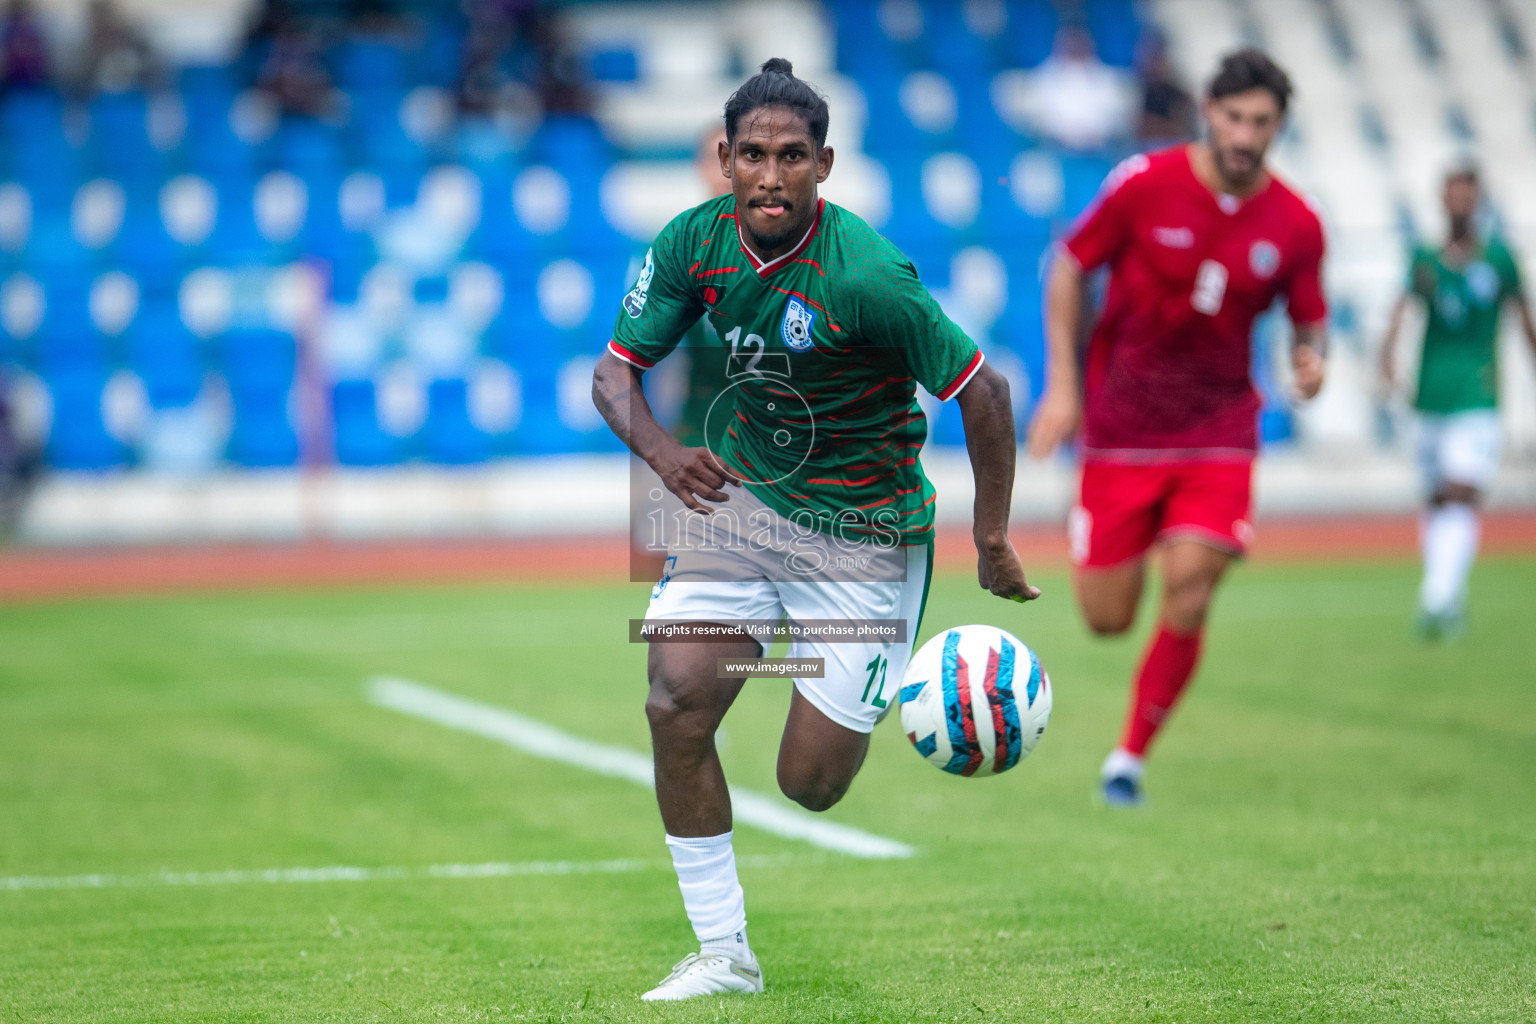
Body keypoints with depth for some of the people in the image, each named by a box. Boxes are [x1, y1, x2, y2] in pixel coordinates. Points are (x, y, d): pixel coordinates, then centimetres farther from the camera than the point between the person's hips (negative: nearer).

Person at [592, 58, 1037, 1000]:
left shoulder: (865, 275, -26)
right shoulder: (695, 243, -10)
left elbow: (984, 391, -18)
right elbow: (617, 369, -1)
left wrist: (993, 542, -13)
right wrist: (661, 450, -23)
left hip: (863, 529, -4)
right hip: (743, 496, 4)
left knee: (810, 783, -3)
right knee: (676, 704, -15)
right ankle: (725, 955, -2)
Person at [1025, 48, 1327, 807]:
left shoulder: (1295, 225, -4)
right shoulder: (1145, 184, -10)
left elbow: (1309, 320, 9)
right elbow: (1070, 267, 1)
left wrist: (1310, 359, -16)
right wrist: (1062, 384, -4)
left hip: (1218, 434, 1)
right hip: (1122, 430, -1)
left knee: (1186, 603, -14)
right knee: (1107, 619, 2)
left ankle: (1129, 758, 5)